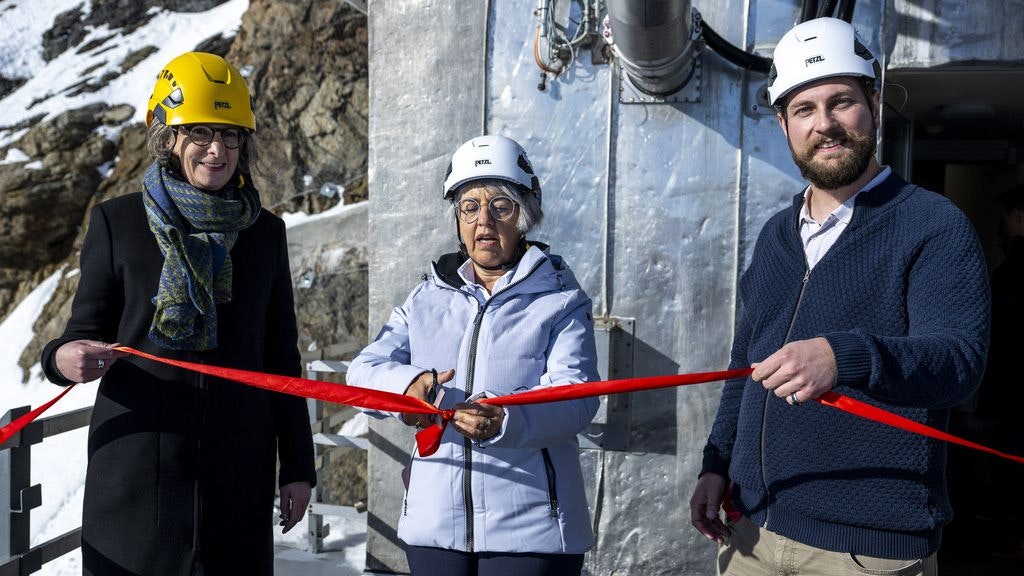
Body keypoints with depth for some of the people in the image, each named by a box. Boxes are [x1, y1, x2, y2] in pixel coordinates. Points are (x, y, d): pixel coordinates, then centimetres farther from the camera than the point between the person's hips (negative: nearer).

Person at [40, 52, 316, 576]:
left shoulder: (265, 231, 6)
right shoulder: (117, 221, 1)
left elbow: (281, 356, 7)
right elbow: (84, 333, 4)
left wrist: (297, 466, 5)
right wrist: (63, 358, -21)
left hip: (240, 466, 2)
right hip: (136, 466, -1)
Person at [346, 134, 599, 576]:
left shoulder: (561, 299, 0)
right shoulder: (427, 298, 11)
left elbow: (573, 396, -15)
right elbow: (364, 370, 1)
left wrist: (507, 421, -35)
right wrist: (407, 383, -22)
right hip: (433, 522, 3)